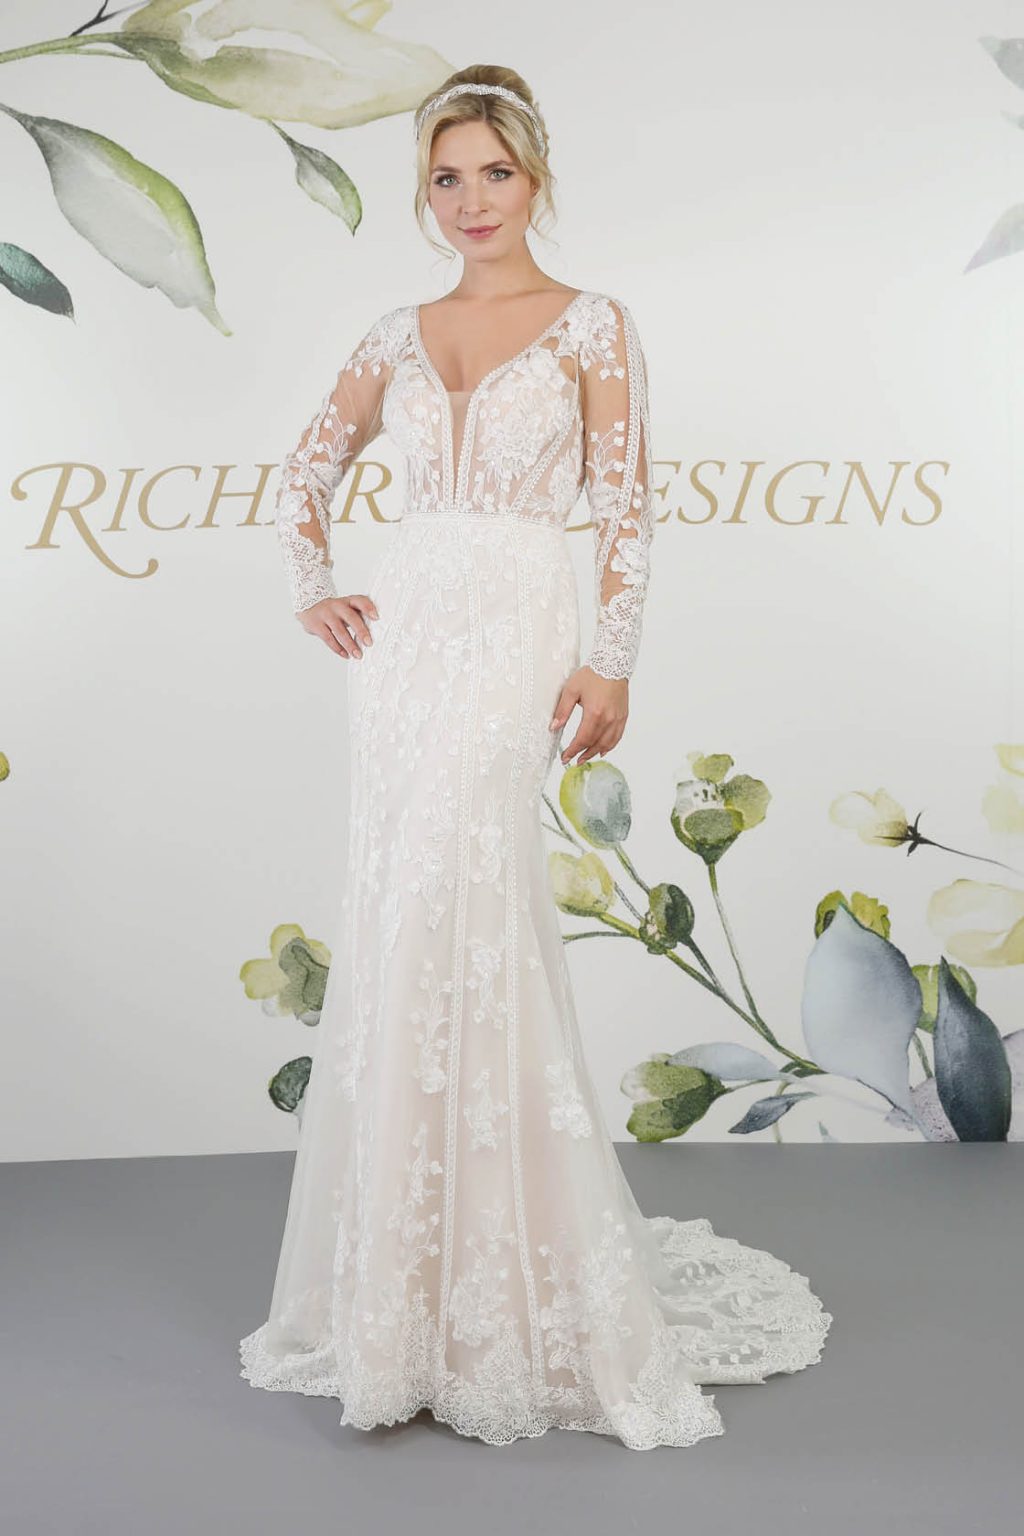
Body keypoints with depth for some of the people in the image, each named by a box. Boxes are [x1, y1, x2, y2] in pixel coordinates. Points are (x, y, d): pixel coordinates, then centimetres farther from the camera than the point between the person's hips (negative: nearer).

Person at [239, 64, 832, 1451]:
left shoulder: (593, 326, 2)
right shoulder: (401, 336, 14)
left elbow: (625, 509, -3)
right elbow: (311, 470, 23)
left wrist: (611, 661, -11)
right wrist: (313, 592, 10)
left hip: (515, 636, -5)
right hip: (402, 635, 5)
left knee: (449, 920, -12)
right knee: (408, 926, 5)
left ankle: (496, 1272, 3)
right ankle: (424, 1260, 20)